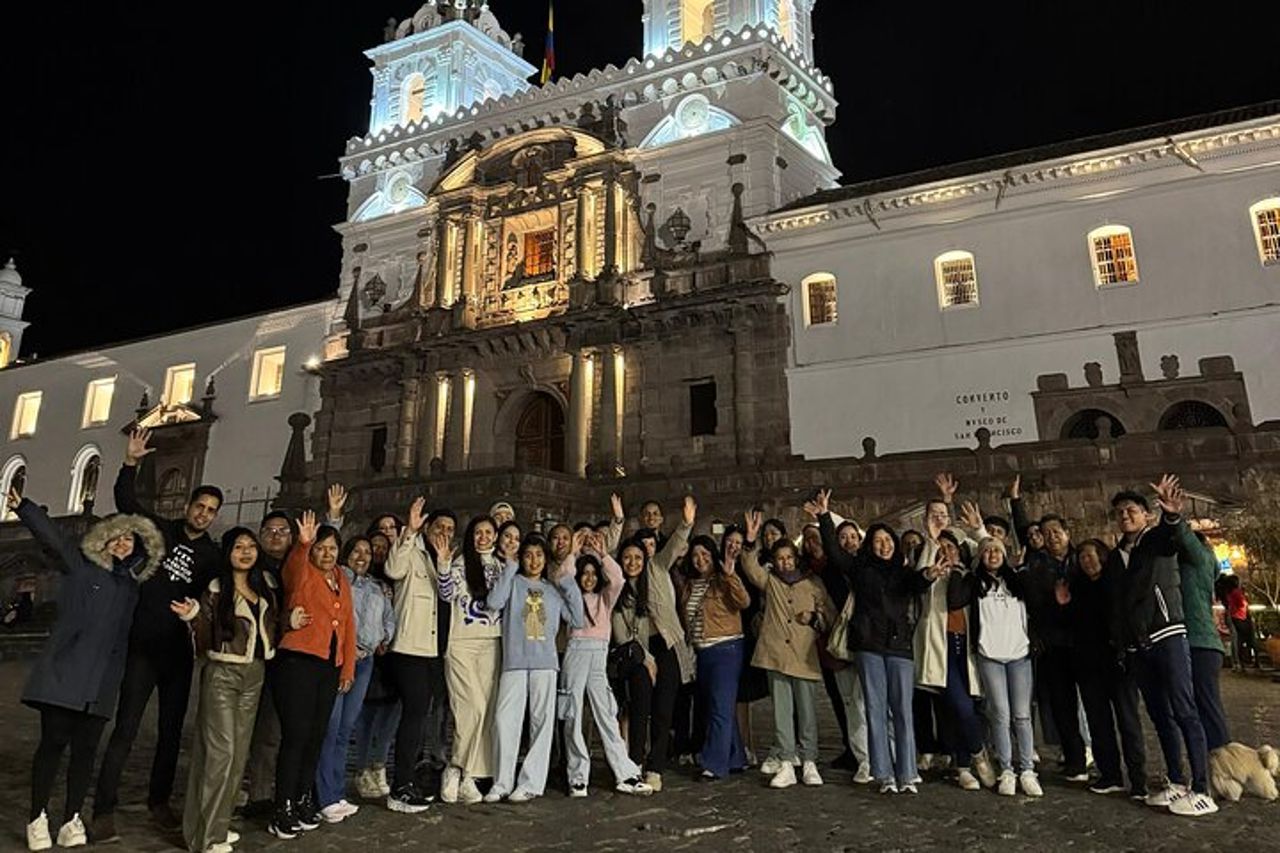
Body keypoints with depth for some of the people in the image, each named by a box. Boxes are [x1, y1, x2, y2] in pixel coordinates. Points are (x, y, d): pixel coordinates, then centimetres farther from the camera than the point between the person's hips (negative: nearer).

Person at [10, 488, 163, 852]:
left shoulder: (131, 584, 15)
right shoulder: (81, 565, 2)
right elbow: (51, 535, -11)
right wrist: (22, 506, -23)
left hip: (102, 681, 4)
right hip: (64, 672, -4)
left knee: (86, 748, 5)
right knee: (54, 742, -1)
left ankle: (72, 819, 15)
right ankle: (38, 819, 13)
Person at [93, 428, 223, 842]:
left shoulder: (212, 555, 5)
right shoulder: (160, 531, 1)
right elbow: (125, 501, -6)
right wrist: (130, 463, -16)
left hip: (180, 652, 3)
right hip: (143, 647, -3)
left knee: (172, 731, 11)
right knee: (125, 731, -3)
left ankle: (159, 802, 26)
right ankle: (104, 811, 6)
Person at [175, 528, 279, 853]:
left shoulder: (267, 584, 6)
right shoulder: (216, 590, -8)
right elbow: (207, 641, -10)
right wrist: (193, 616, -25)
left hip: (255, 674, 5)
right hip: (222, 673, -5)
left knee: (239, 752, 10)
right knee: (220, 751, -8)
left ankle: (219, 823, 23)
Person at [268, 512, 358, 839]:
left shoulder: (341, 579, 15)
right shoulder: (301, 573, -2)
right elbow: (294, 566, -28)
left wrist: (348, 667, 11)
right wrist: (303, 543, -48)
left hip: (330, 666, 6)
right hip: (298, 662, -6)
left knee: (317, 736, 12)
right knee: (296, 735, -6)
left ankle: (303, 799, 26)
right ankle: (283, 809, 4)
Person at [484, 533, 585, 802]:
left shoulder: (554, 589, 15)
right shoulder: (513, 582, 8)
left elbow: (578, 620, 7)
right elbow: (494, 602, -12)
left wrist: (569, 581, 4)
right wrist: (510, 566, -5)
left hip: (545, 663, 2)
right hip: (514, 661, -2)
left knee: (542, 721, 2)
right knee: (505, 720, -6)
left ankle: (531, 783, 9)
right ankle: (503, 782, 6)